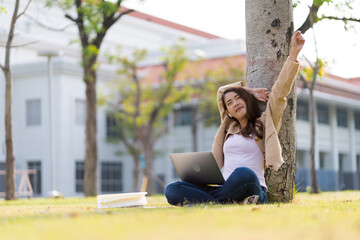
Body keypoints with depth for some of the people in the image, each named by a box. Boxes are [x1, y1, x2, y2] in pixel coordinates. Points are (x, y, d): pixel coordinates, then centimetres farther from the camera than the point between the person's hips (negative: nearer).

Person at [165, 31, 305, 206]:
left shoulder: (264, 123, 13)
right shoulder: (229, 127, 27)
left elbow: (280, 91, 4)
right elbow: (221, 91, 39)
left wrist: (294, 52, 1)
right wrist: (251, 90, 30)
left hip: (252, 189, -5)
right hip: (224, 189, 5)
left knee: (244, 174, -43)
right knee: (172, 190, -18)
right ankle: (230, 204, -34)